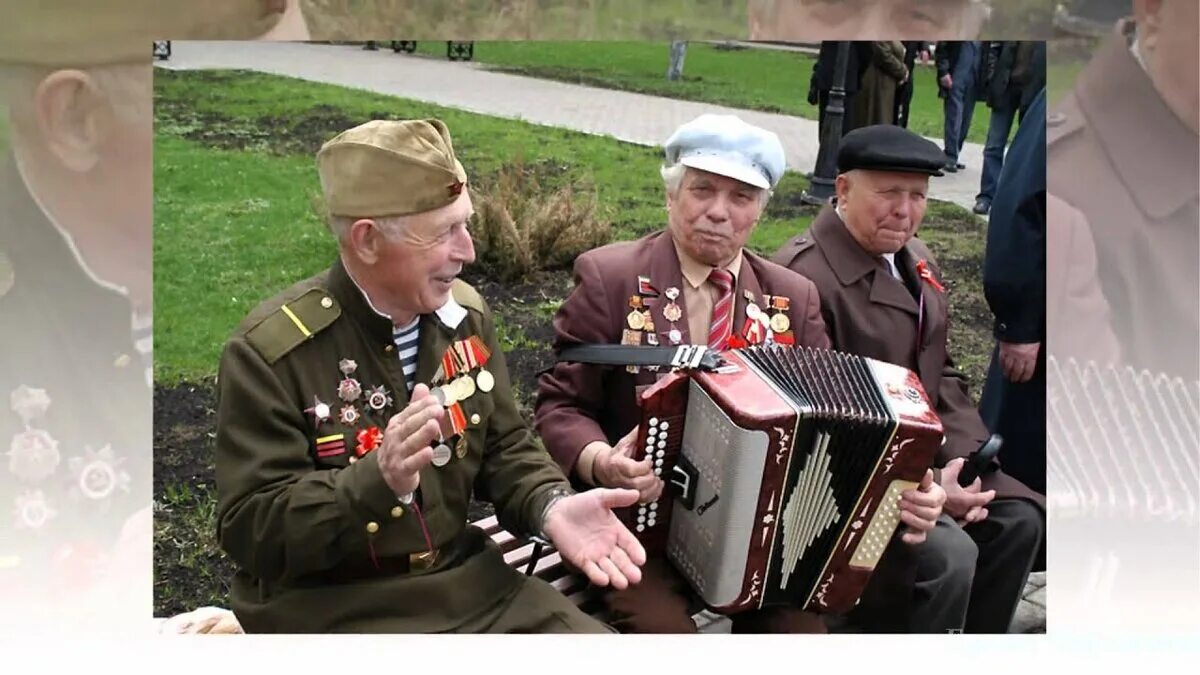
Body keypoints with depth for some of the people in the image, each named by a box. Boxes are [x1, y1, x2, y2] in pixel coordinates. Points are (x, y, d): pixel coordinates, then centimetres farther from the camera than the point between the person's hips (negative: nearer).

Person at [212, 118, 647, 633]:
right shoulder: (269, 352, -16)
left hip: (468, 583, 5)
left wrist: (551, 506, -13)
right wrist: (377, 478, -33)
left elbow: (504, 446, 8)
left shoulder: (464, 314, 0)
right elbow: (250, 530, -17)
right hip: (330, 611, -4)